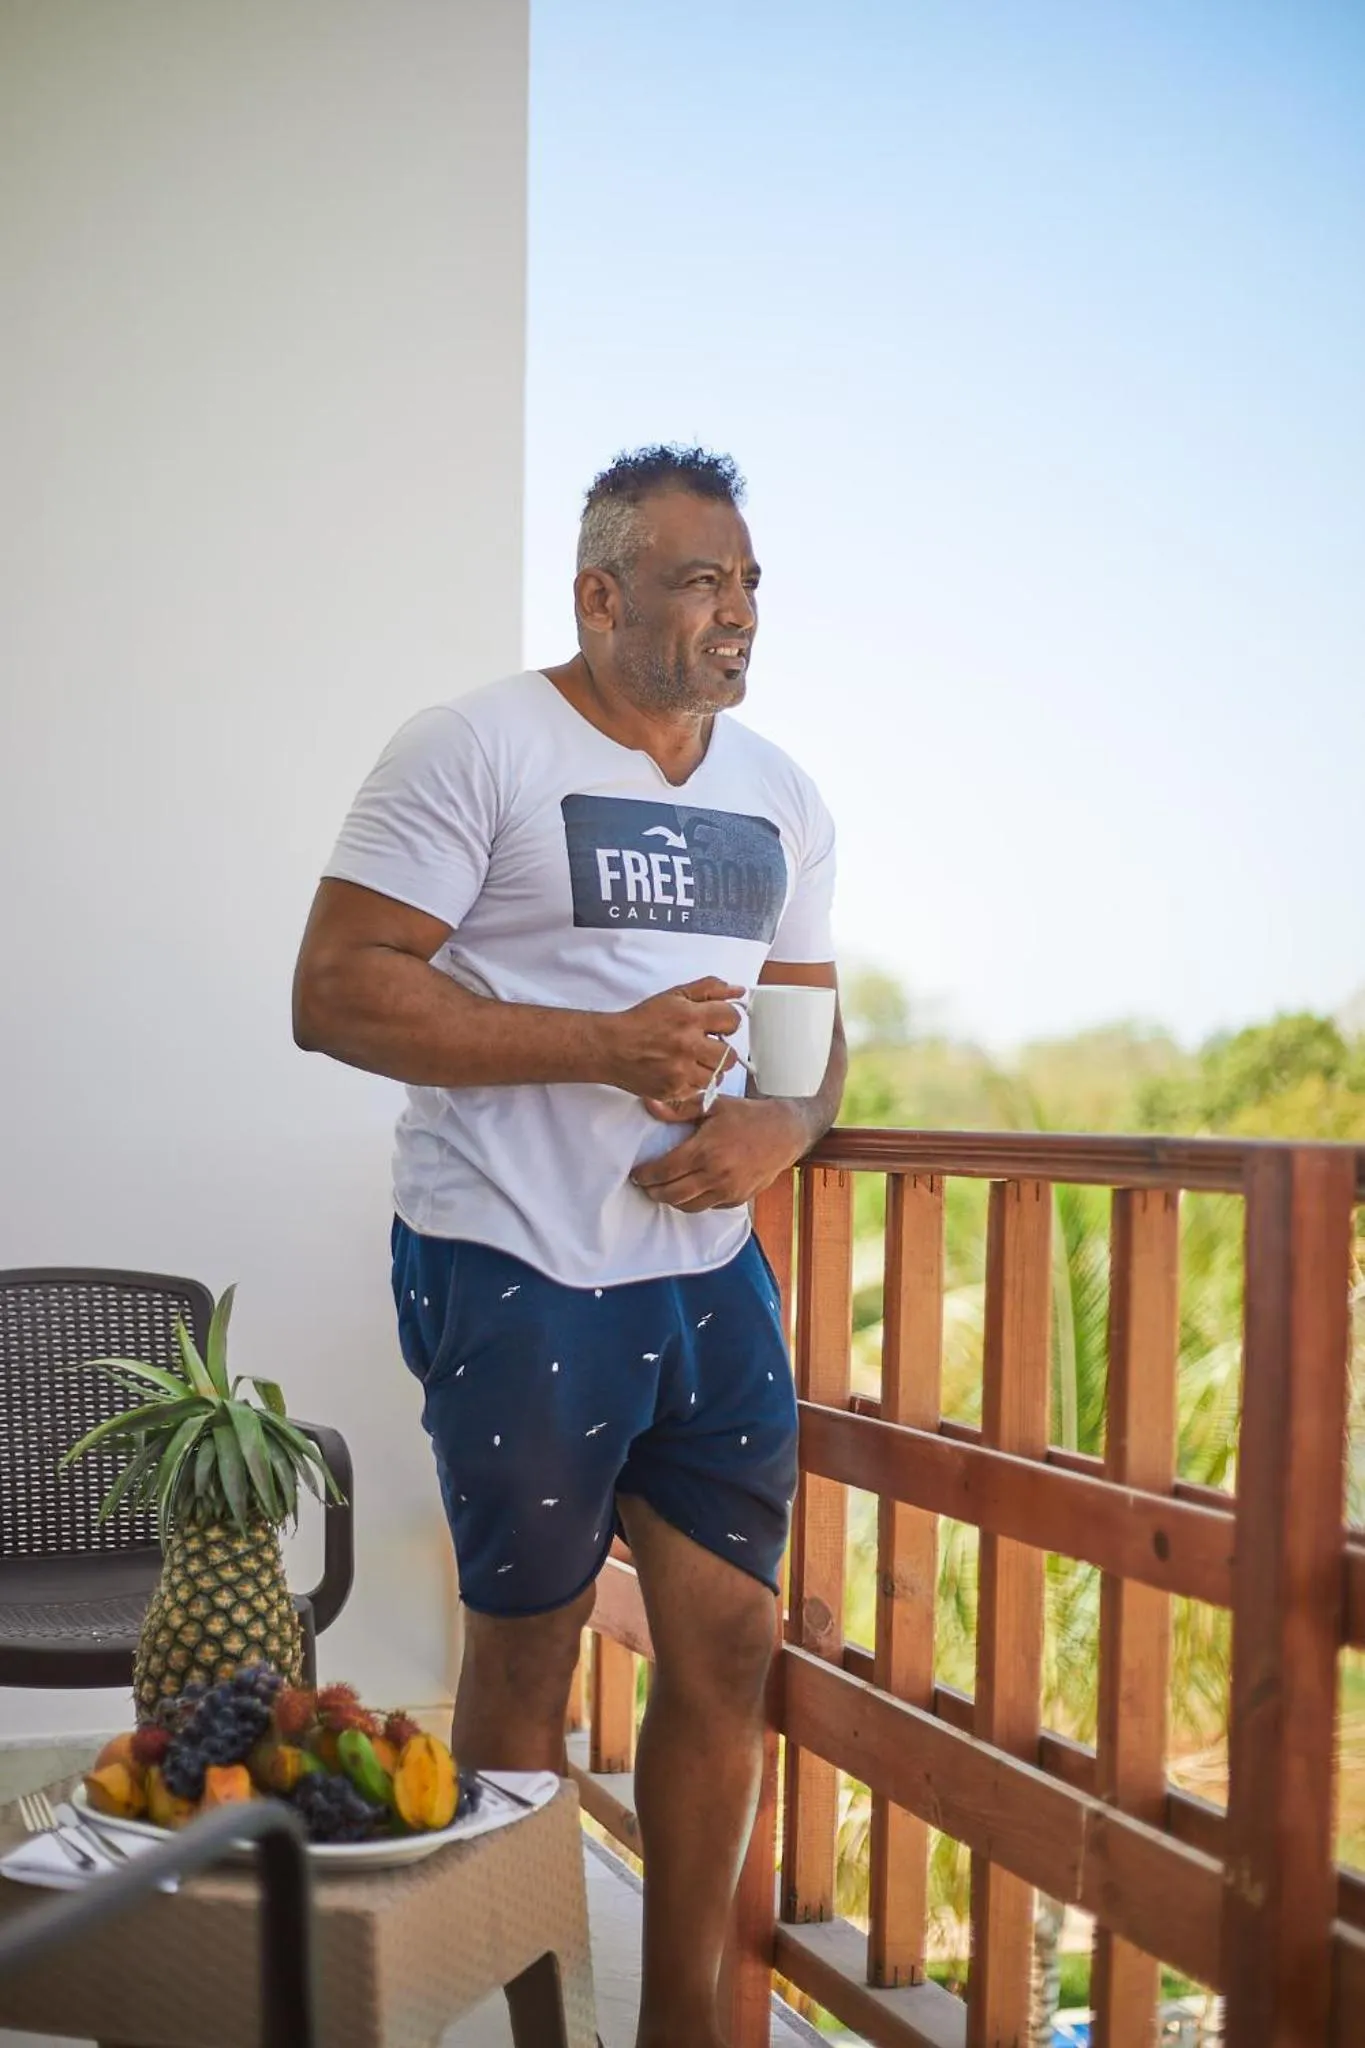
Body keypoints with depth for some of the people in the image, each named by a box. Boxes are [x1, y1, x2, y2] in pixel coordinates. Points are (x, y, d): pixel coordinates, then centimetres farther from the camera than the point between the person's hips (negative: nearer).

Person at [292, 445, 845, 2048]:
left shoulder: (779, 795, 13)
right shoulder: (476, 750, -8)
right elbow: (335, 995, -14)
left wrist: (778, 1128, -6)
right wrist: (608, 1045, -19)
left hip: (711, 1273, 6)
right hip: (517, 1277, -6)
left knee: (729, 1647, 8)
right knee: (525, 1656, 7)